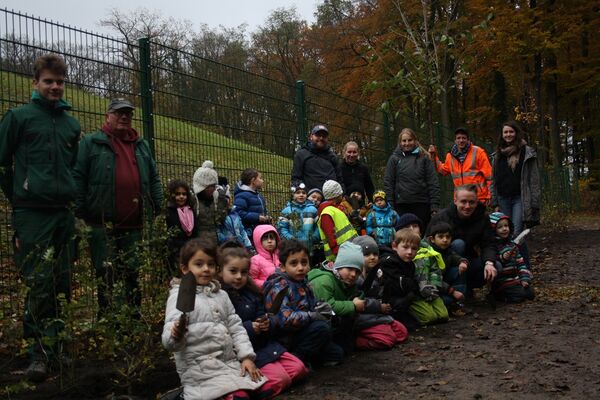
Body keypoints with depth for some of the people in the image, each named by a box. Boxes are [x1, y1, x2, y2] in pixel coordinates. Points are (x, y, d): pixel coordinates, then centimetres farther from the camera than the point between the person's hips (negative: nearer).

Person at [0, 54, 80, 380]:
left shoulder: (72, 124, 15)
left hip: (63, 213, 5)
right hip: (31, 215, -5)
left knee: (60, 284, 8)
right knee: (39, 283, -8)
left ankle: (51, 345, 21)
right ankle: (41, 351, 0)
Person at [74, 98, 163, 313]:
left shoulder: (142, 145, 17)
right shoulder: (91, 142, 2)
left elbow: (154, 179, 19)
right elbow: (78, 177, -4)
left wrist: (157, 207, 10)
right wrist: (79, 211, -10)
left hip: (134, 224, 4)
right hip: (103, 224, -4)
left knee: (134, 273, 10)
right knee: (106, 274, 1)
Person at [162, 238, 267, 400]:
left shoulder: (221, 295, 16)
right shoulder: (179, 296, -4)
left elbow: (236, 327, 16)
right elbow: (169, 341, -13)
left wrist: (247, 356, 2)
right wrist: (176, 336, -36)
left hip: (230, 363, 7)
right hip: (201, 369, -7)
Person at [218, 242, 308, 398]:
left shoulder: (251, 293, 11)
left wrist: (267, 323, -10)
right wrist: (249, 328, -25)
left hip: (265, 344, 9)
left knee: (298, 368, 2)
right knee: (279, 379, -21)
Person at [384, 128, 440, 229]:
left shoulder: (424, 158, 6)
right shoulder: (394, 159, 7)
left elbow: (433, 183, 2)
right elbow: (388, 183, 4)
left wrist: (434, 205, -5)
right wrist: (390, 206, -4)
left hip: (422, 205, 0)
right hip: (401, 205, 0)